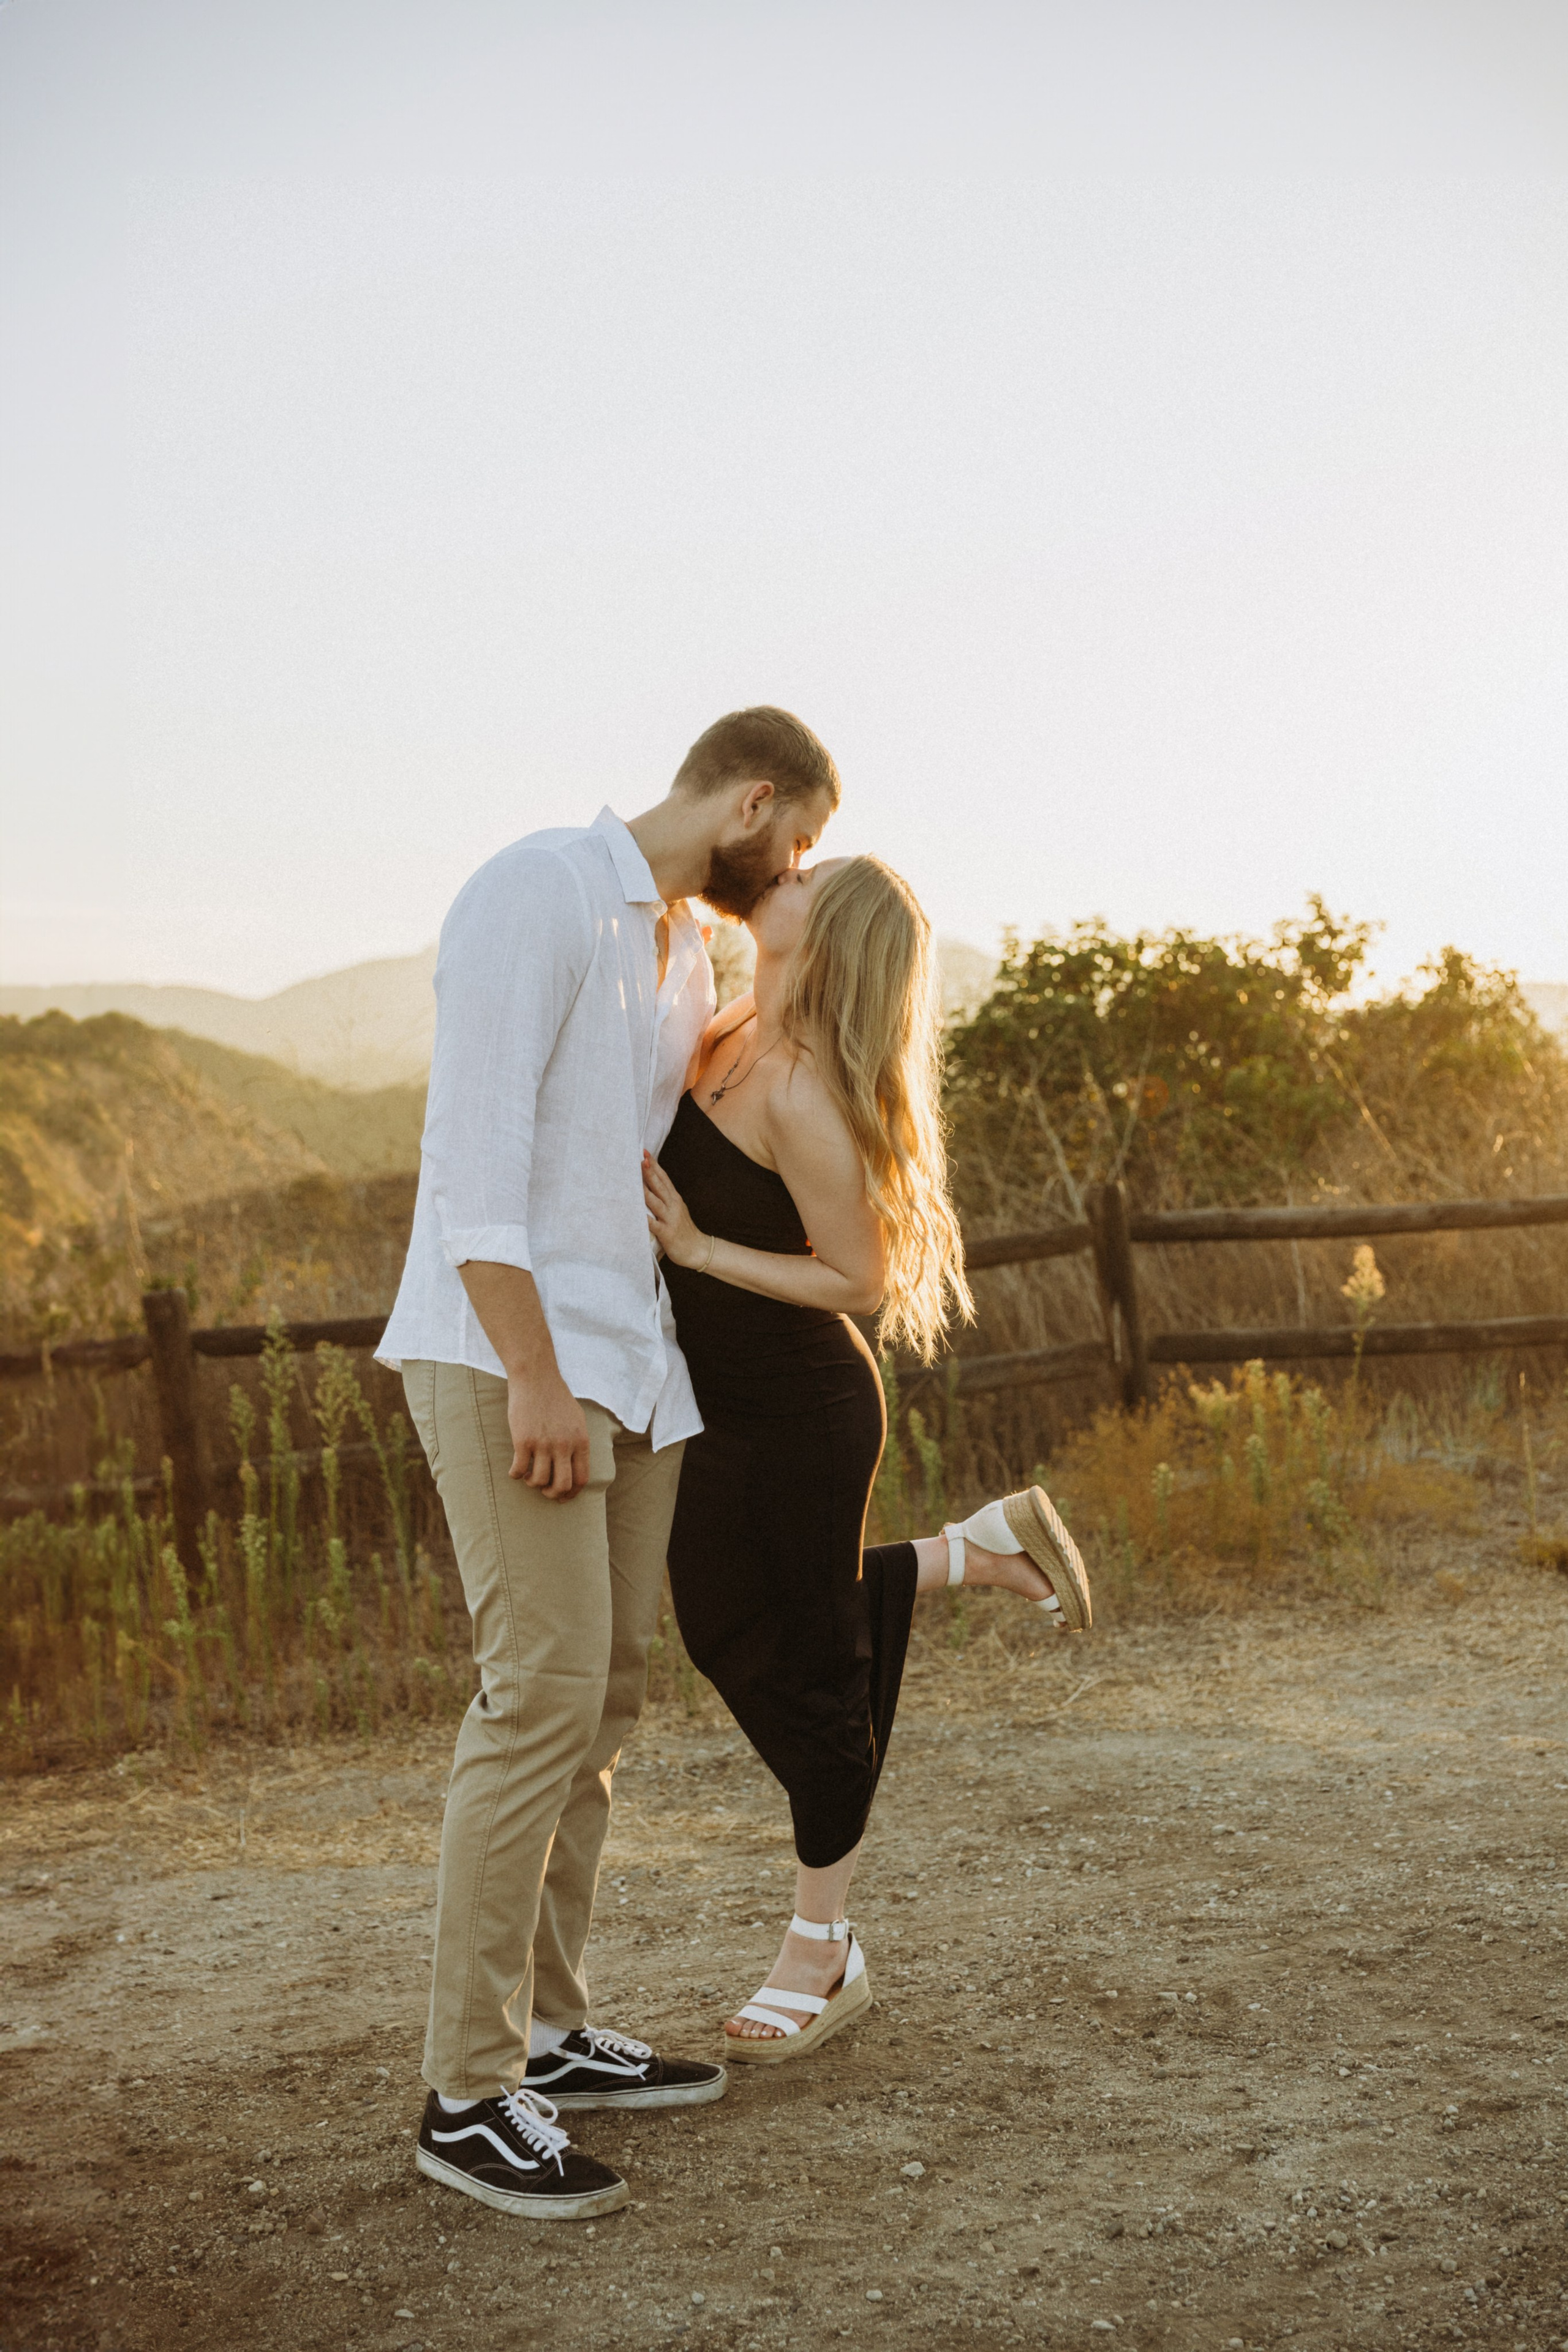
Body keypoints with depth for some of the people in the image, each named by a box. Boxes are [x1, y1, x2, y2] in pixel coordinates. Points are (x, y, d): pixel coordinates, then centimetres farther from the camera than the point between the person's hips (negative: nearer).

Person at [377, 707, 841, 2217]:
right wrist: (533, 1374, -23)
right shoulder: (538, 893, -11)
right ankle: (468, 2096, -5)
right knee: (543, 1692, -13)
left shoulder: (690, 946, 17)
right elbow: (475, 1143, -19)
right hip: (507, 1356, -9)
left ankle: (547, 2035, 19)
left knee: (602, 1694, 9)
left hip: (630, 1365, 9)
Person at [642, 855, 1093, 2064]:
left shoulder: (801, 1095, -26)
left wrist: (696, 1246, -22)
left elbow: (860, 1279, -20)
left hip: (797, 1418, -9)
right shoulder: (740, 1042, 0)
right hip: (721, 1412, 9)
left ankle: (824, 1955, 24)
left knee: (808, 1662, 6)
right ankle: (977, 1550, 32)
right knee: (730, 1630, 22)